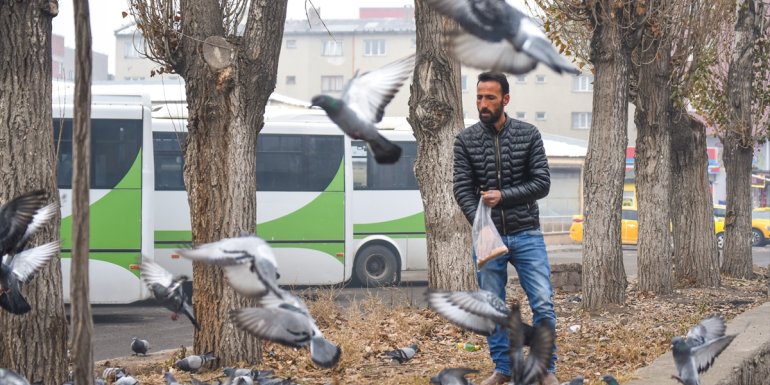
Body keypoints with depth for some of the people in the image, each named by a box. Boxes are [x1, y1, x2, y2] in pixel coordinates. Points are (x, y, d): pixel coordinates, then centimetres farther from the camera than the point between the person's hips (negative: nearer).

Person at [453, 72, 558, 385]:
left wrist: (503, 195, -18)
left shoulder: (528, 135, -2)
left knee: (543, 304, -5)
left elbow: (542, 184, -5)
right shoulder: (465, 140, 0)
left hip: (526, 235, -1)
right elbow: (463, 190, -5)